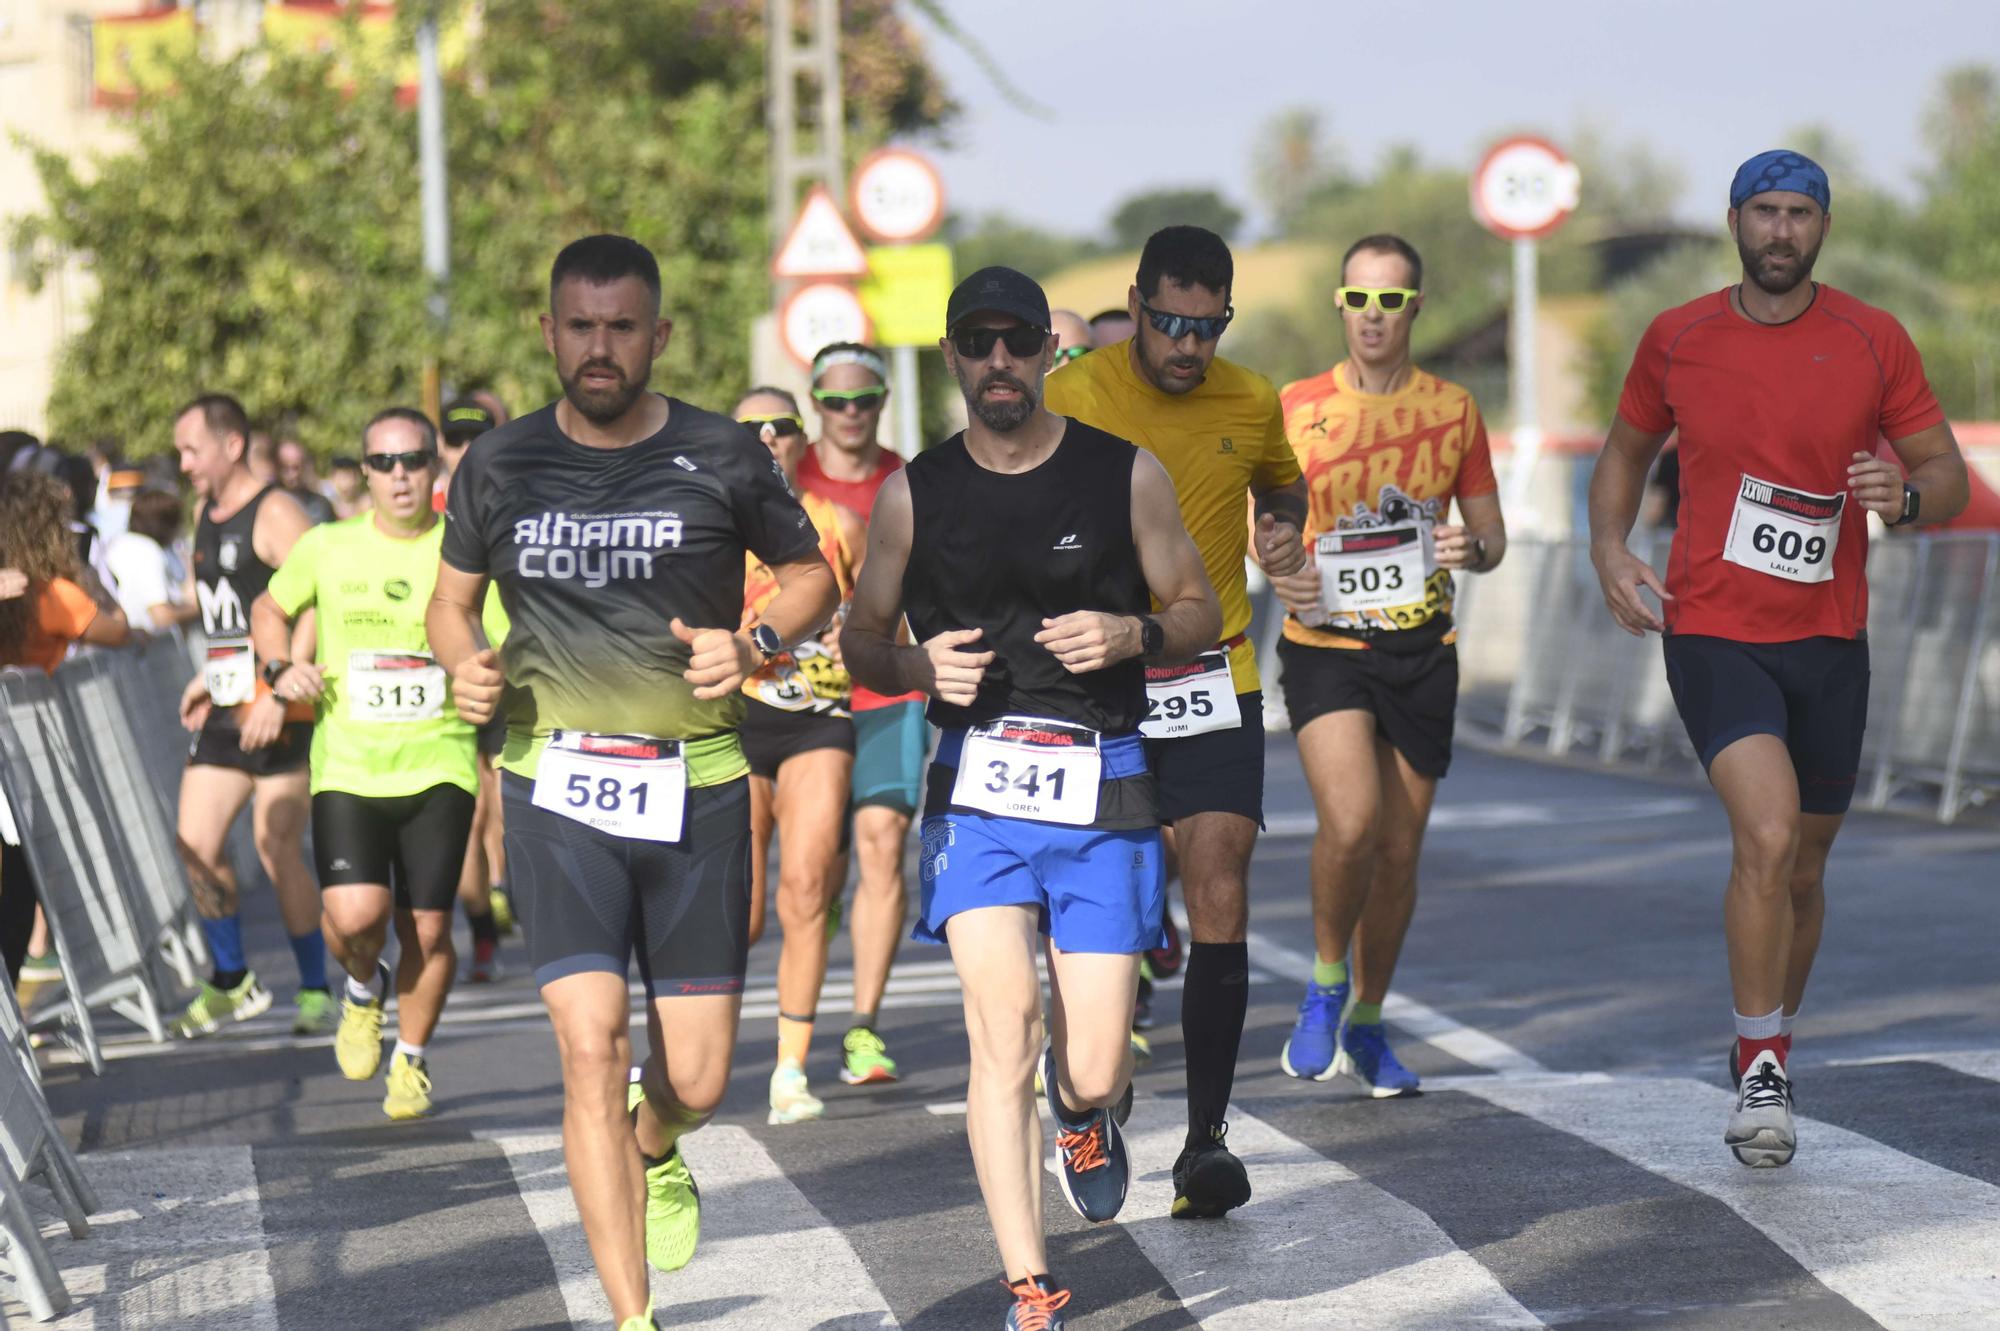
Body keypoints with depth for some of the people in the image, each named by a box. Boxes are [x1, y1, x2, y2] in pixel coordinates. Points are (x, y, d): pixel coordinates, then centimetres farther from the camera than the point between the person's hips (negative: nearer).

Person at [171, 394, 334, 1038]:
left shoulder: (274, 513, -11)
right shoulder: (208, 518, 16)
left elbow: (317, 604, -20)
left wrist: (278, 689, -25)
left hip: (281, 710, -8)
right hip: (227, 710, 8)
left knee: (276, 848, -7)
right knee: (196, 845, 3)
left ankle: (316, 990, 4)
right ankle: (231, 982, 17)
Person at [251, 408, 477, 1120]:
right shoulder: (327, 548, 2)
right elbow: (269, 609, 20)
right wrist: (282, 668, 1)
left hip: (439, 765, 0)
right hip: (347, 765, 0)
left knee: (426, 929, -1)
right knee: (354, 916, -17)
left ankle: (413, 1058, 25)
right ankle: (363, 988, 19)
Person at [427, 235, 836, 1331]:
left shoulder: (721, 459, 0)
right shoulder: (501, 468, 4)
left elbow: (811, 573, 12)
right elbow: (451, 598, 17)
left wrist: (753, 644, -8)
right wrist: (463, 665, -5)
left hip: (698, 786, 0)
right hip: (559, 783, 0)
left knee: (696, 1080, 4)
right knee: (589, 1046, -15)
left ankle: (653, 1151, 43)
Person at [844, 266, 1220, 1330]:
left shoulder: (1126, 475, 3)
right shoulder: (913, 495, 5)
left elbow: (1199, 615, 10)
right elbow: (862, 639, 14)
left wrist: (1131, 633, -11)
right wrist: (921, 669, -8)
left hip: (1105, 790, 0)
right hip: (978, 784, 0)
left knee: (1091, 1070, -3)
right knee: (1003, 1020, -18)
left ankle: (1084, 1116, 38)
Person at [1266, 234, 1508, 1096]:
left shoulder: (1452, 409, 5)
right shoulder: (1296, 409, 0)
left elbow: (1490, 534, 11)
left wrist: (1471, 550, -13)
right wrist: (1278, 575, -15)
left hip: (1422, 650, 3)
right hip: (1325, 644, -3)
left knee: (1399, 849, 6)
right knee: (1350, 820, -22)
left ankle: (1366, 1025, 24)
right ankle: (1325, 983, 2)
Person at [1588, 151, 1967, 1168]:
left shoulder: (1875, 343, 1)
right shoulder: (1676, 340, 2)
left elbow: (1950, 478, 4)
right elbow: (1626, 453, 18)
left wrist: (1905, 496, -20)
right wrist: (1609, 549, 0)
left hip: (1829, 640, 2)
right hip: (1713, 634, -2)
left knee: (1804, 866, 13)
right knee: (1769, 835, -22)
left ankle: (1771, 1044, 37)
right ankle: (1761, 1071, -13)